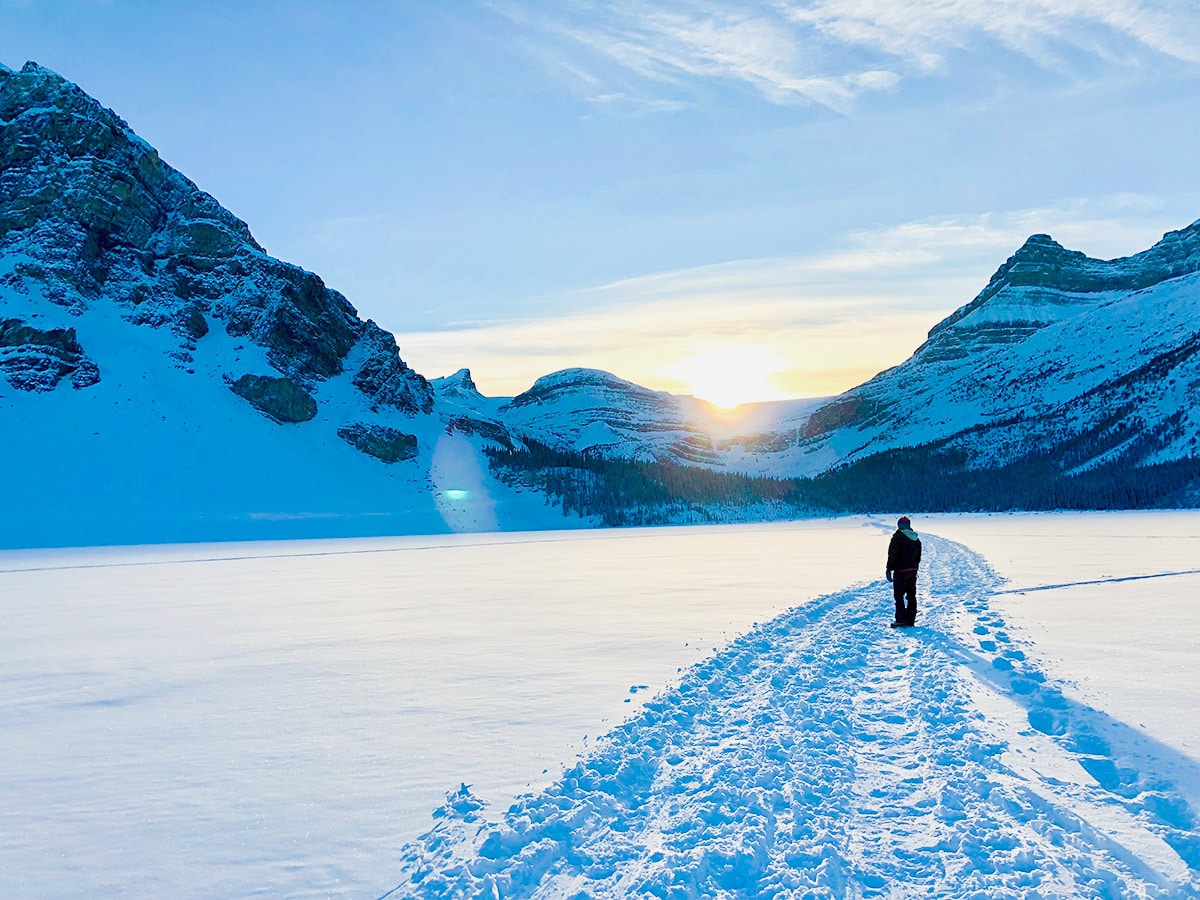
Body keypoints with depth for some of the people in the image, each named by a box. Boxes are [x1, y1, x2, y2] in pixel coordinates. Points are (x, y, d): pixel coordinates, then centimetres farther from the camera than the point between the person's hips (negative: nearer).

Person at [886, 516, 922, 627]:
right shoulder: (916, 539, 11)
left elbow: (892, 555, -15)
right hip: (913, 570, 7)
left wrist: (889, 569, -11)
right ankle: (911, 619, 15)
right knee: (911, 595, 11)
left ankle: (901, 620, -7)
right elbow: (918, 556, 16)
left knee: (899, 595, -4)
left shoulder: (898, 537, -13)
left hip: (900, 570, -7)